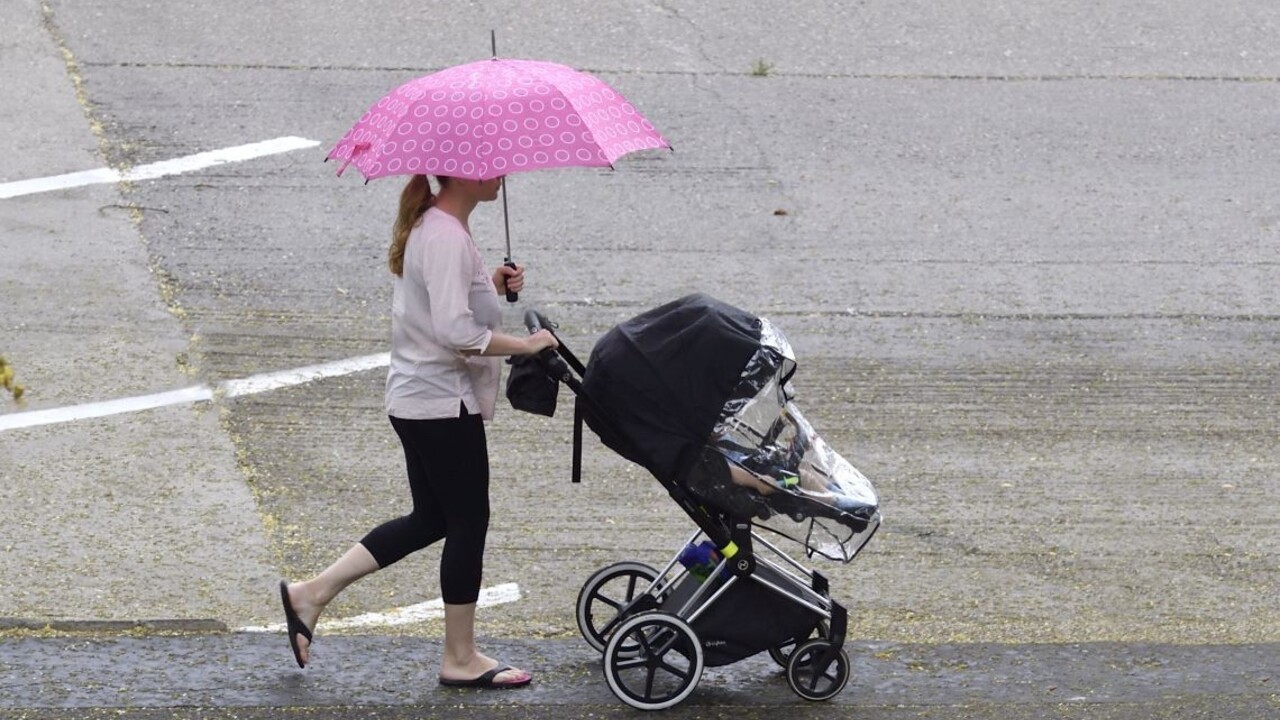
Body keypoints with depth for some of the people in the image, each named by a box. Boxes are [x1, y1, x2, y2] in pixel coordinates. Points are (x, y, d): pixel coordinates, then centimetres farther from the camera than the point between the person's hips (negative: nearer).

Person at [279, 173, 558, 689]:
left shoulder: (432, 226, 11)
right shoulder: (446, 237, -22)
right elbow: (456, 332, -28)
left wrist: (491, 284, 7)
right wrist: (524, 345, -20)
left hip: (417, 401, 10)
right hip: (444, 404, -10)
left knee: (430, 520, 17)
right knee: (468, 524, 1)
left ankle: (311, 594, 16)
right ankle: (460, 659, 12)